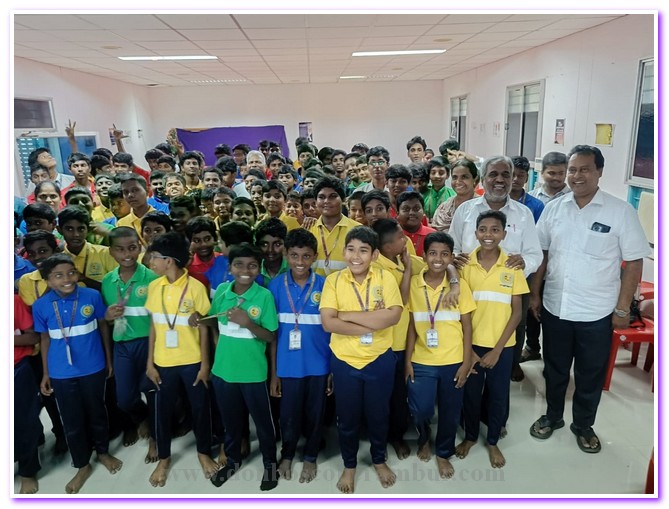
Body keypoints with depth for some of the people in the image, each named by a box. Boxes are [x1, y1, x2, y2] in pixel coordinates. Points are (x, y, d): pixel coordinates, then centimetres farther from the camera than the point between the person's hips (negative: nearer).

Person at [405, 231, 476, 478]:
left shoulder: (460, 286, -5)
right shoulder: (413, 284, -5)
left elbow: (467, 327, -1)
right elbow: (411, 325, -1)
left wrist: (466, 363, -4)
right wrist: (407, 360, -3)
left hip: (453, 362, 1)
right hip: (422, 361, 0)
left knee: (450, 412, 12)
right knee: (420, 409, -4)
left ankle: (443, 454, 37)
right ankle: (424, 438, 30)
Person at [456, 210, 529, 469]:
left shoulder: (512, 266, -7)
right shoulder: (465, 264, -7)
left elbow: (517, 312, -4)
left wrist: (497, 349, -9)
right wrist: (466, 348, -7)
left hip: (502, 346, 0)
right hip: (472, 342, 0)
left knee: (498, 395, 13)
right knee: (470, 393, 14)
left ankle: (493, 442, 36)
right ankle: (470, 436, 38)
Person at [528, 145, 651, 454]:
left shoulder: (620, 212, -9)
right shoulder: (553, 208, 0)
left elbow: (633, 262, -6)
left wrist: (622, 308, -8)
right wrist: (534, 293, 5)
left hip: (597, 313, -2)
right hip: (554, 308, 2)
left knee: (591, 374, 15)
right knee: (554, 369, 19)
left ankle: (583, 425, 37)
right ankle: (552, 416, 40)